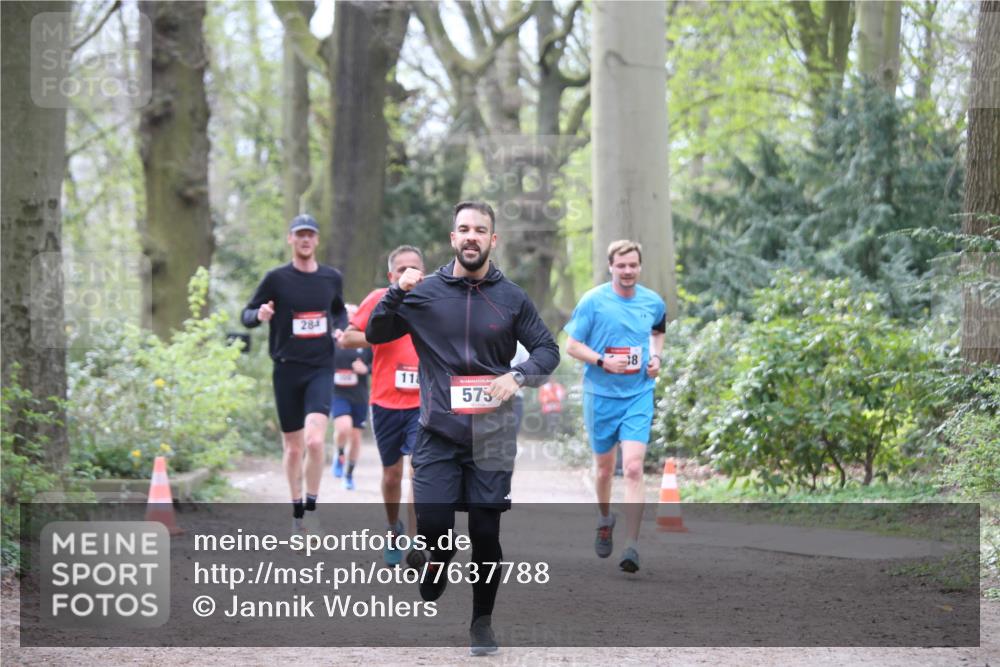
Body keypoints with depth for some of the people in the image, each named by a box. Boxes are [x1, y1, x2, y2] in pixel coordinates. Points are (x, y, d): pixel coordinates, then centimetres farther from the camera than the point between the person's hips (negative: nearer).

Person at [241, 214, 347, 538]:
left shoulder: (332, 278, 7)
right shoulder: (277, 278, -2)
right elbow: (247, 315, 2)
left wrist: (341, 329, 5)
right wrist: (260, 315, -21)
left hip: (321, 368, 0)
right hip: (287, 369, 0)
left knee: (315, 440, -19)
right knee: (293, 447, 7)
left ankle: (312, 507, -6)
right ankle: (297, 510, 22)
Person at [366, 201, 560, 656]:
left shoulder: (511, 298, 2)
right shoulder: (424, 293, 1)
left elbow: (547, 350, 8)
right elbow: (375, 335, 5)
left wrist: (518, 376, -11)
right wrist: (397, 293, -12)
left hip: (491, 438, 0)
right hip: (437, 435, 0)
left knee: (486, 533, 2)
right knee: (434, 530, -6)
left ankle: (483, 620, 20)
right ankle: (427, 609, 22)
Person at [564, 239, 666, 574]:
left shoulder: (654, 302, 3)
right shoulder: (593, 301, -7)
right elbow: (572, 346, -4)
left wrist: (656, 357, 5)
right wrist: (603, 361, -19)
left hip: (639, 396, 1)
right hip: (600, 395, 0)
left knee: (633, 468, -13)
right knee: (604, 468, 13)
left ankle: (632, 546, -15)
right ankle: (605, 520, 43)